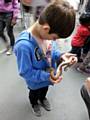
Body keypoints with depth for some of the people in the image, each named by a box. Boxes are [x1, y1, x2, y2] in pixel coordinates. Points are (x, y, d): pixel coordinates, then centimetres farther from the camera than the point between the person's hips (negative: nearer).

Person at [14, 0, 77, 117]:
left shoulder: (46, 32, -23)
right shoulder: (24, 45, -43)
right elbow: (26, 72, -30)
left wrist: (60, 56, -23)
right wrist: (47, 76, -33)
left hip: (48, 75, 5)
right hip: (35, 82, -5)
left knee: (45, 89, 35)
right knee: (34, 94, 29)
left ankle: (42, 99, 67)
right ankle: (34, 104, 62)